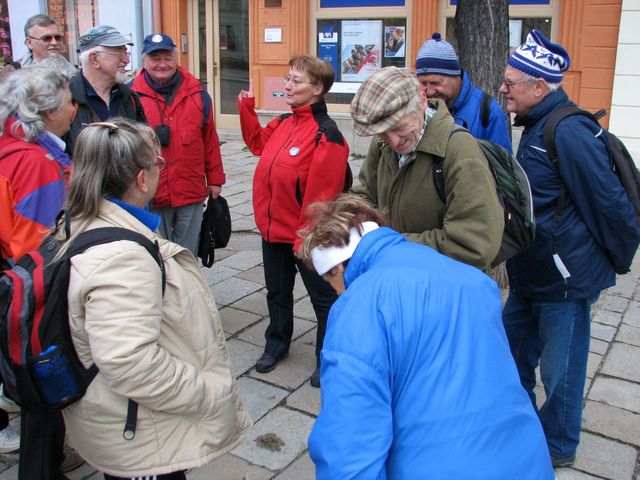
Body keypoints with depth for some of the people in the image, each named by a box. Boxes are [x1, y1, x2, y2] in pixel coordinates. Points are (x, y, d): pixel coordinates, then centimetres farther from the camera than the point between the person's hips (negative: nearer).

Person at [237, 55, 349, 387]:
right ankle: (276, 344, 45)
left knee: (323, 298, 11)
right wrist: (247, 107, 14)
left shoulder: (326, 134, -20)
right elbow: (257, 142, 25)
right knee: (277, 292, 24)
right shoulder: (283, 123, 5)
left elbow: (322, 194, -23)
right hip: (272, 228, 8)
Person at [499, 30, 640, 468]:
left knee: (559, 369, 9)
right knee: (512, 353, 22)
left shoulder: (569, 132, -24)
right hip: (531, 275, 10)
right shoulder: (537, 127, 8)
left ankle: (557, 447, 32)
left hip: (565, 281, -10)